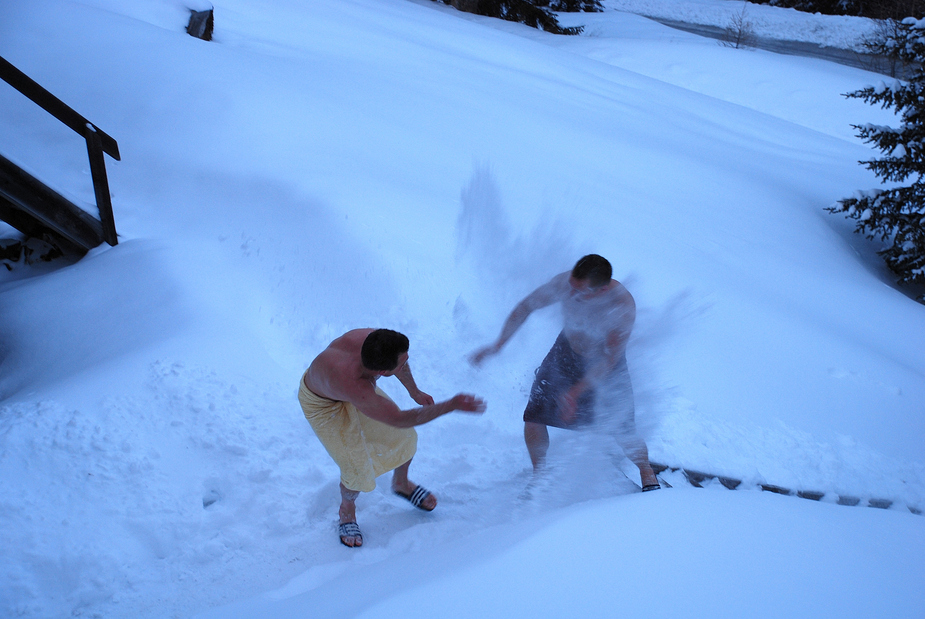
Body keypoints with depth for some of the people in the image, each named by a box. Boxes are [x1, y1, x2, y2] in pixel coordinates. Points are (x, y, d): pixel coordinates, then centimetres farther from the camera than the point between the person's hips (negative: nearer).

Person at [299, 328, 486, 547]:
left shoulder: (373, 339, -33)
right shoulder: (355, 387, -48)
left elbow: (394, 356, -6)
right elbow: (400, 419, -37)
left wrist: (414, 392, 4)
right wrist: (452, 405, -35)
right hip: (323, 405, -6)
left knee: (404, 437, 8)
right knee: (357, 469, -8)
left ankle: (401, 483, 40)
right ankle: (347, 510, 28)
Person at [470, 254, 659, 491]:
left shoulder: (623, 305, -34)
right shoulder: (564, 283, -28)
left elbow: (609, 359, -28)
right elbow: (526, 307, -13)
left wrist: (575, 392, -35)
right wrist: (498, 345, -13)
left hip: (607, 366, -2)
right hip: (567, 352, 3)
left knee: (623, 436, -4)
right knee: (533, 419, -4)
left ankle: (648, 476, 29)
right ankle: (539, 475, 24)